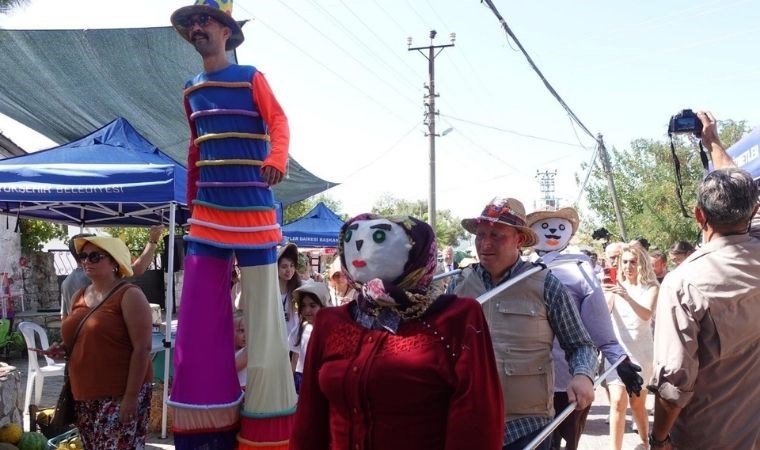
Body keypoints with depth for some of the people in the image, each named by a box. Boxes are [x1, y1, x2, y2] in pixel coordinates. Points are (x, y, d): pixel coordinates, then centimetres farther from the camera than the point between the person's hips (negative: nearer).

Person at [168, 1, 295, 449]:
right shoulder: (192, 90, 16)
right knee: (200, 311, 4)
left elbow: (279, 122, -11)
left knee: (261, 306, -2)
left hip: (253, 210, -5)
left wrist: (276, 160, -31)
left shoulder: (251, 78, 0)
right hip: (207, 212, 6)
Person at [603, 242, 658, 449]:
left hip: (640, 351, -1)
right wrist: (604, 294, -25)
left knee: (637, 403, 8)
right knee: (618, 401, -10)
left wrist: (626, 295, -35)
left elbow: (646, 314, -20)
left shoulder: (650, 288, -2)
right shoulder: (615, 286, 3)